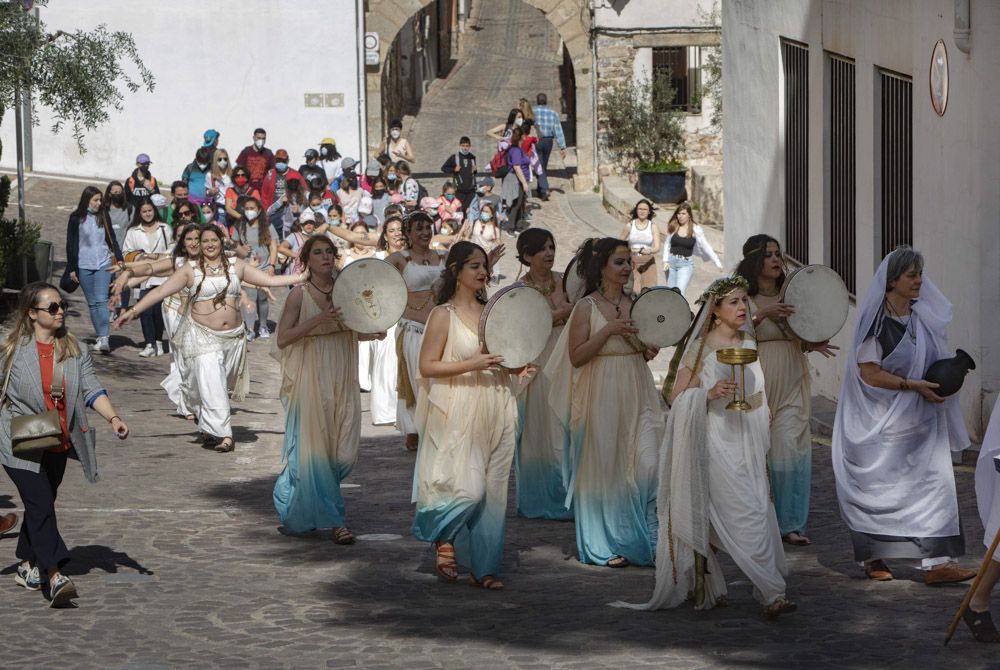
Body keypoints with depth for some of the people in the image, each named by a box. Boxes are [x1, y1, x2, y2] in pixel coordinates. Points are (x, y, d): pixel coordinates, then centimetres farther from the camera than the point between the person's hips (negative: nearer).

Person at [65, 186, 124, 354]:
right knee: (92, 303, 6)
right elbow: (71, 244, 4)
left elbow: (111, 239, 12)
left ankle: (104, 338, -21)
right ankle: (99, 337, 12)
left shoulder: (103, 216, 5)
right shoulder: (76, 218, 0)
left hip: (103, 264, 0)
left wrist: (119, 258, 1)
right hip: (84, 266, 0)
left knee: (101, 300, -13)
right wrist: (71, 268, 2)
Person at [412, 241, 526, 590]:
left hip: (494, 413, 6)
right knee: (468, 489, -14)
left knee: (492, 491, 3)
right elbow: (427, 366, -9)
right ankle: (444, 536, 14)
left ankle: (484, 566, 10)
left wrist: (517, 367, 4)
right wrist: (470, 365, -19)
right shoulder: (444, 314, -4)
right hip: (459, 415, -6)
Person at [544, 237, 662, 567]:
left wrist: (650, 351, 1)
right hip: (601, 398, -4)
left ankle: (648, 540, 3)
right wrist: (608, 331, -19)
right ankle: (605, 546, 16)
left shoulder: (635, 304, 10)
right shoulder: (587, 307, -4)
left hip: (636, 394, 4)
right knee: (604, 469, 4)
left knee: (647, 464, -8)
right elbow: (576, 357, -10)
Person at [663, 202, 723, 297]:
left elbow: (706, 246, -3)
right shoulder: (673, 227, 3)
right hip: (672, 261, 3)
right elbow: (667, 244, 11)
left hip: (686, 264, -3)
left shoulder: (696, 229, -4)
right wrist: (665, 261, -1)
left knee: (679, 292, -17)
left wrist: (717, 262, -9)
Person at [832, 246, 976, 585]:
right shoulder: (877, 319, -13)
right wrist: (912, 385, -22)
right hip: (883, 423, -6)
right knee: (880, 488, 5)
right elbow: (869, 372, -17)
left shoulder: (922, 317, 8)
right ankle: (873, 558, 21)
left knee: (934, 482, -4)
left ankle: (937, 562, -4)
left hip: (921, 421, 6)